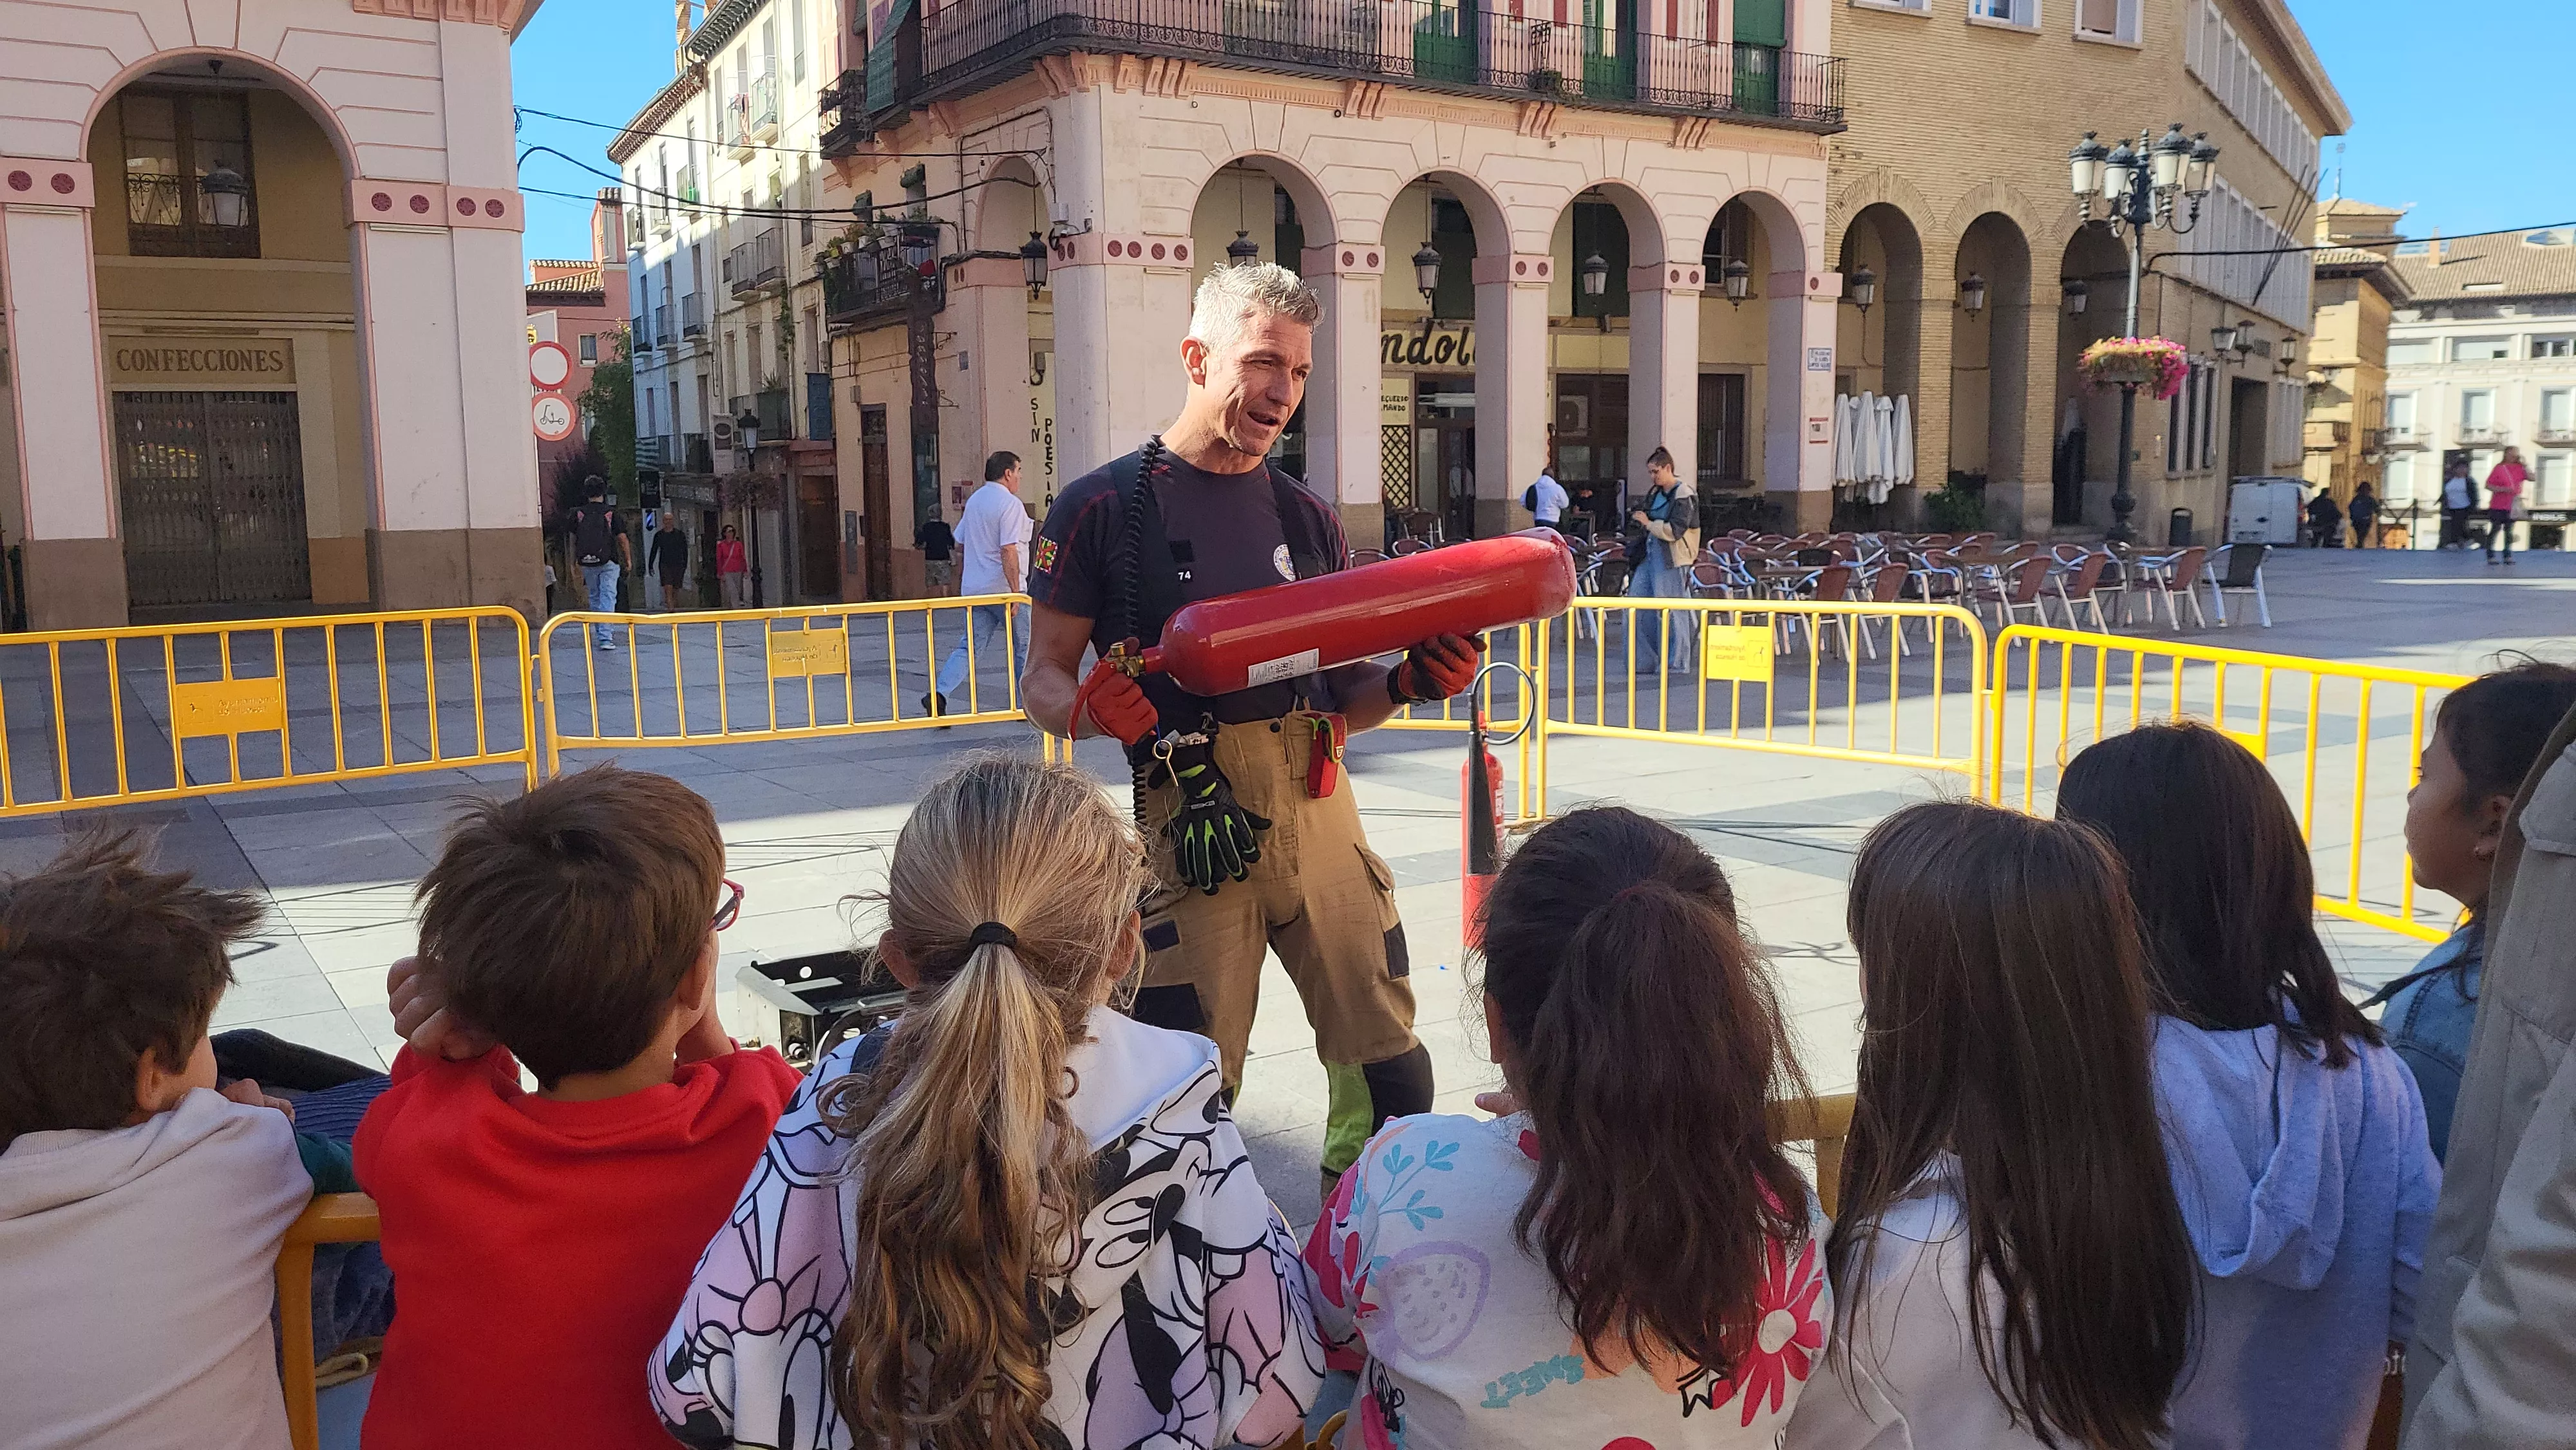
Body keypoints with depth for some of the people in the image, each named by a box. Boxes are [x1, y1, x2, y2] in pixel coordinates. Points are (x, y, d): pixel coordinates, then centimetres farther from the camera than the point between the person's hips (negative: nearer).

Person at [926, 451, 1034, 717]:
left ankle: (938, 693, -11)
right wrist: (1015, 592, -21)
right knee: (1022, 646, 7)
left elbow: (960, 545, 20)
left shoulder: (974, 500, 13)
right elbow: (1008, 551, -21)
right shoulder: (1010, 504, -13)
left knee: (971, 646, 6)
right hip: (1002, 588, -7)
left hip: (974, 587, 7)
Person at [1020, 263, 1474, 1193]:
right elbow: (1043, 682, 1)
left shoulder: (1306, 519, 15)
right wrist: (1102, 710, -21)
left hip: (1319, 812, 5)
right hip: (1185, 819, -4)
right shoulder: (1107, 507, 0)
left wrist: (1408, 681, -2)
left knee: (1390, 1070, 7)